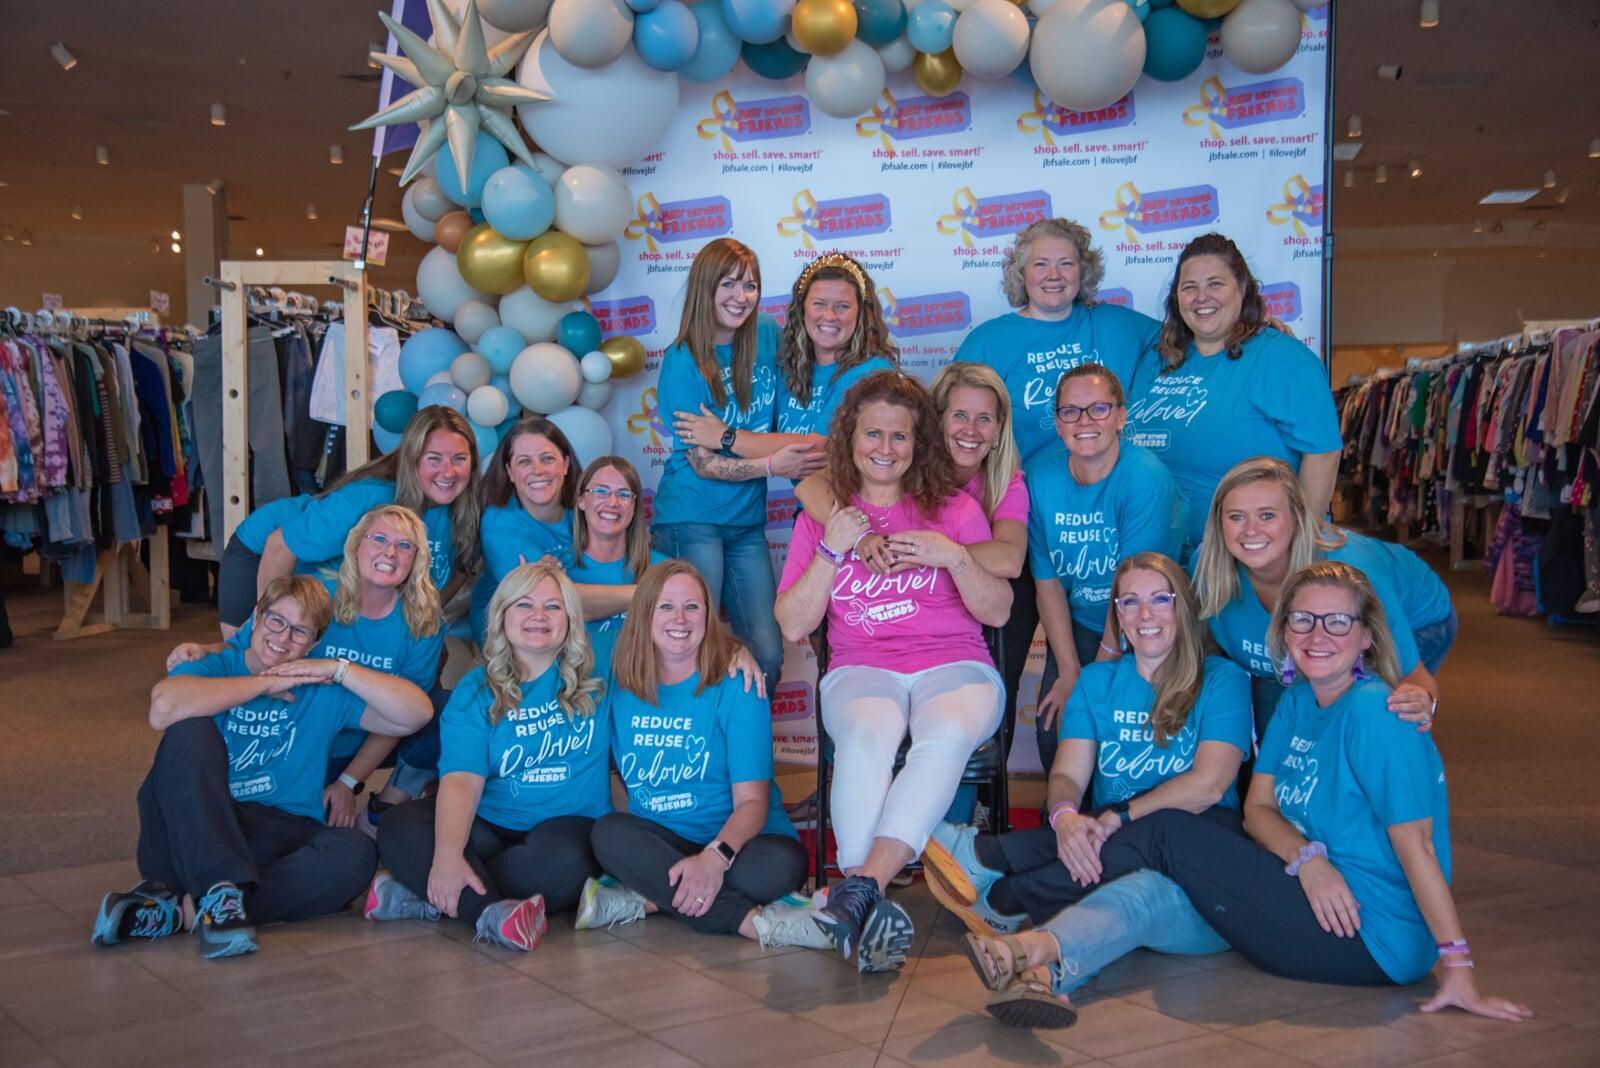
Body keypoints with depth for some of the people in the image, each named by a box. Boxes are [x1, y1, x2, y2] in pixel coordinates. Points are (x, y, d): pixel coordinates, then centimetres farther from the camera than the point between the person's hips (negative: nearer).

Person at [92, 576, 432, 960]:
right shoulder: (214, 667, 5)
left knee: (355, 852, -28)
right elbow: (164, 709, -21)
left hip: (275, 842, 2)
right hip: (187, 835, -2)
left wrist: (340, 669, -4)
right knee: (191, 730, -25)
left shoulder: (325, 692, 12)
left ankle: (180, 908, -28)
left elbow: (417, 713, 0)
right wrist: (265, 683, -12)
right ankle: (218, 890, -38)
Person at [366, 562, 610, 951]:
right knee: (399, 828, -23)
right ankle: (491, 914, -40)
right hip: (490, 828, 1)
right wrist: (448, 854, -29)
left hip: (570, 823, -1)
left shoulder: (596, 678, 3)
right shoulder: (476, 691, 1)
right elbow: (461, 779, -13)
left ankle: (425, 898, -24)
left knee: (561, 857, -37)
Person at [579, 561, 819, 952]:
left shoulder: (735, 686, -6)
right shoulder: (621, 686, 4)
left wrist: (717, 856, -32)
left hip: (735, 841, -2)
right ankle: (756, 921, -32)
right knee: (610, 832, -29)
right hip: (657, 843, 3)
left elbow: (752, 800, -12)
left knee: (783, 862, -33)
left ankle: (644, 900, -24)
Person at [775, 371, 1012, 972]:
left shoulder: (954, 509, 12)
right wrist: (832, 550, -3)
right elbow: (793, 626, 7)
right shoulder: (820, 517, 14)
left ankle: (862, 887, -44)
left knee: (946, 734, -37)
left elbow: (998, 612, 7)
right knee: (867, 735, -36)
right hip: (862, 670, 0)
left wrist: (953, 557, -10)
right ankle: (874, 915, -44)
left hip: (955, 665, 0)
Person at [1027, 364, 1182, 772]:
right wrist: (1069, 673, -8)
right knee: (1053, 727, -9)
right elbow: (1048, 581, -3)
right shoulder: (1041, 476, -5)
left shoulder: (1146, 478, -20)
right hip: (1076, 628, 4)